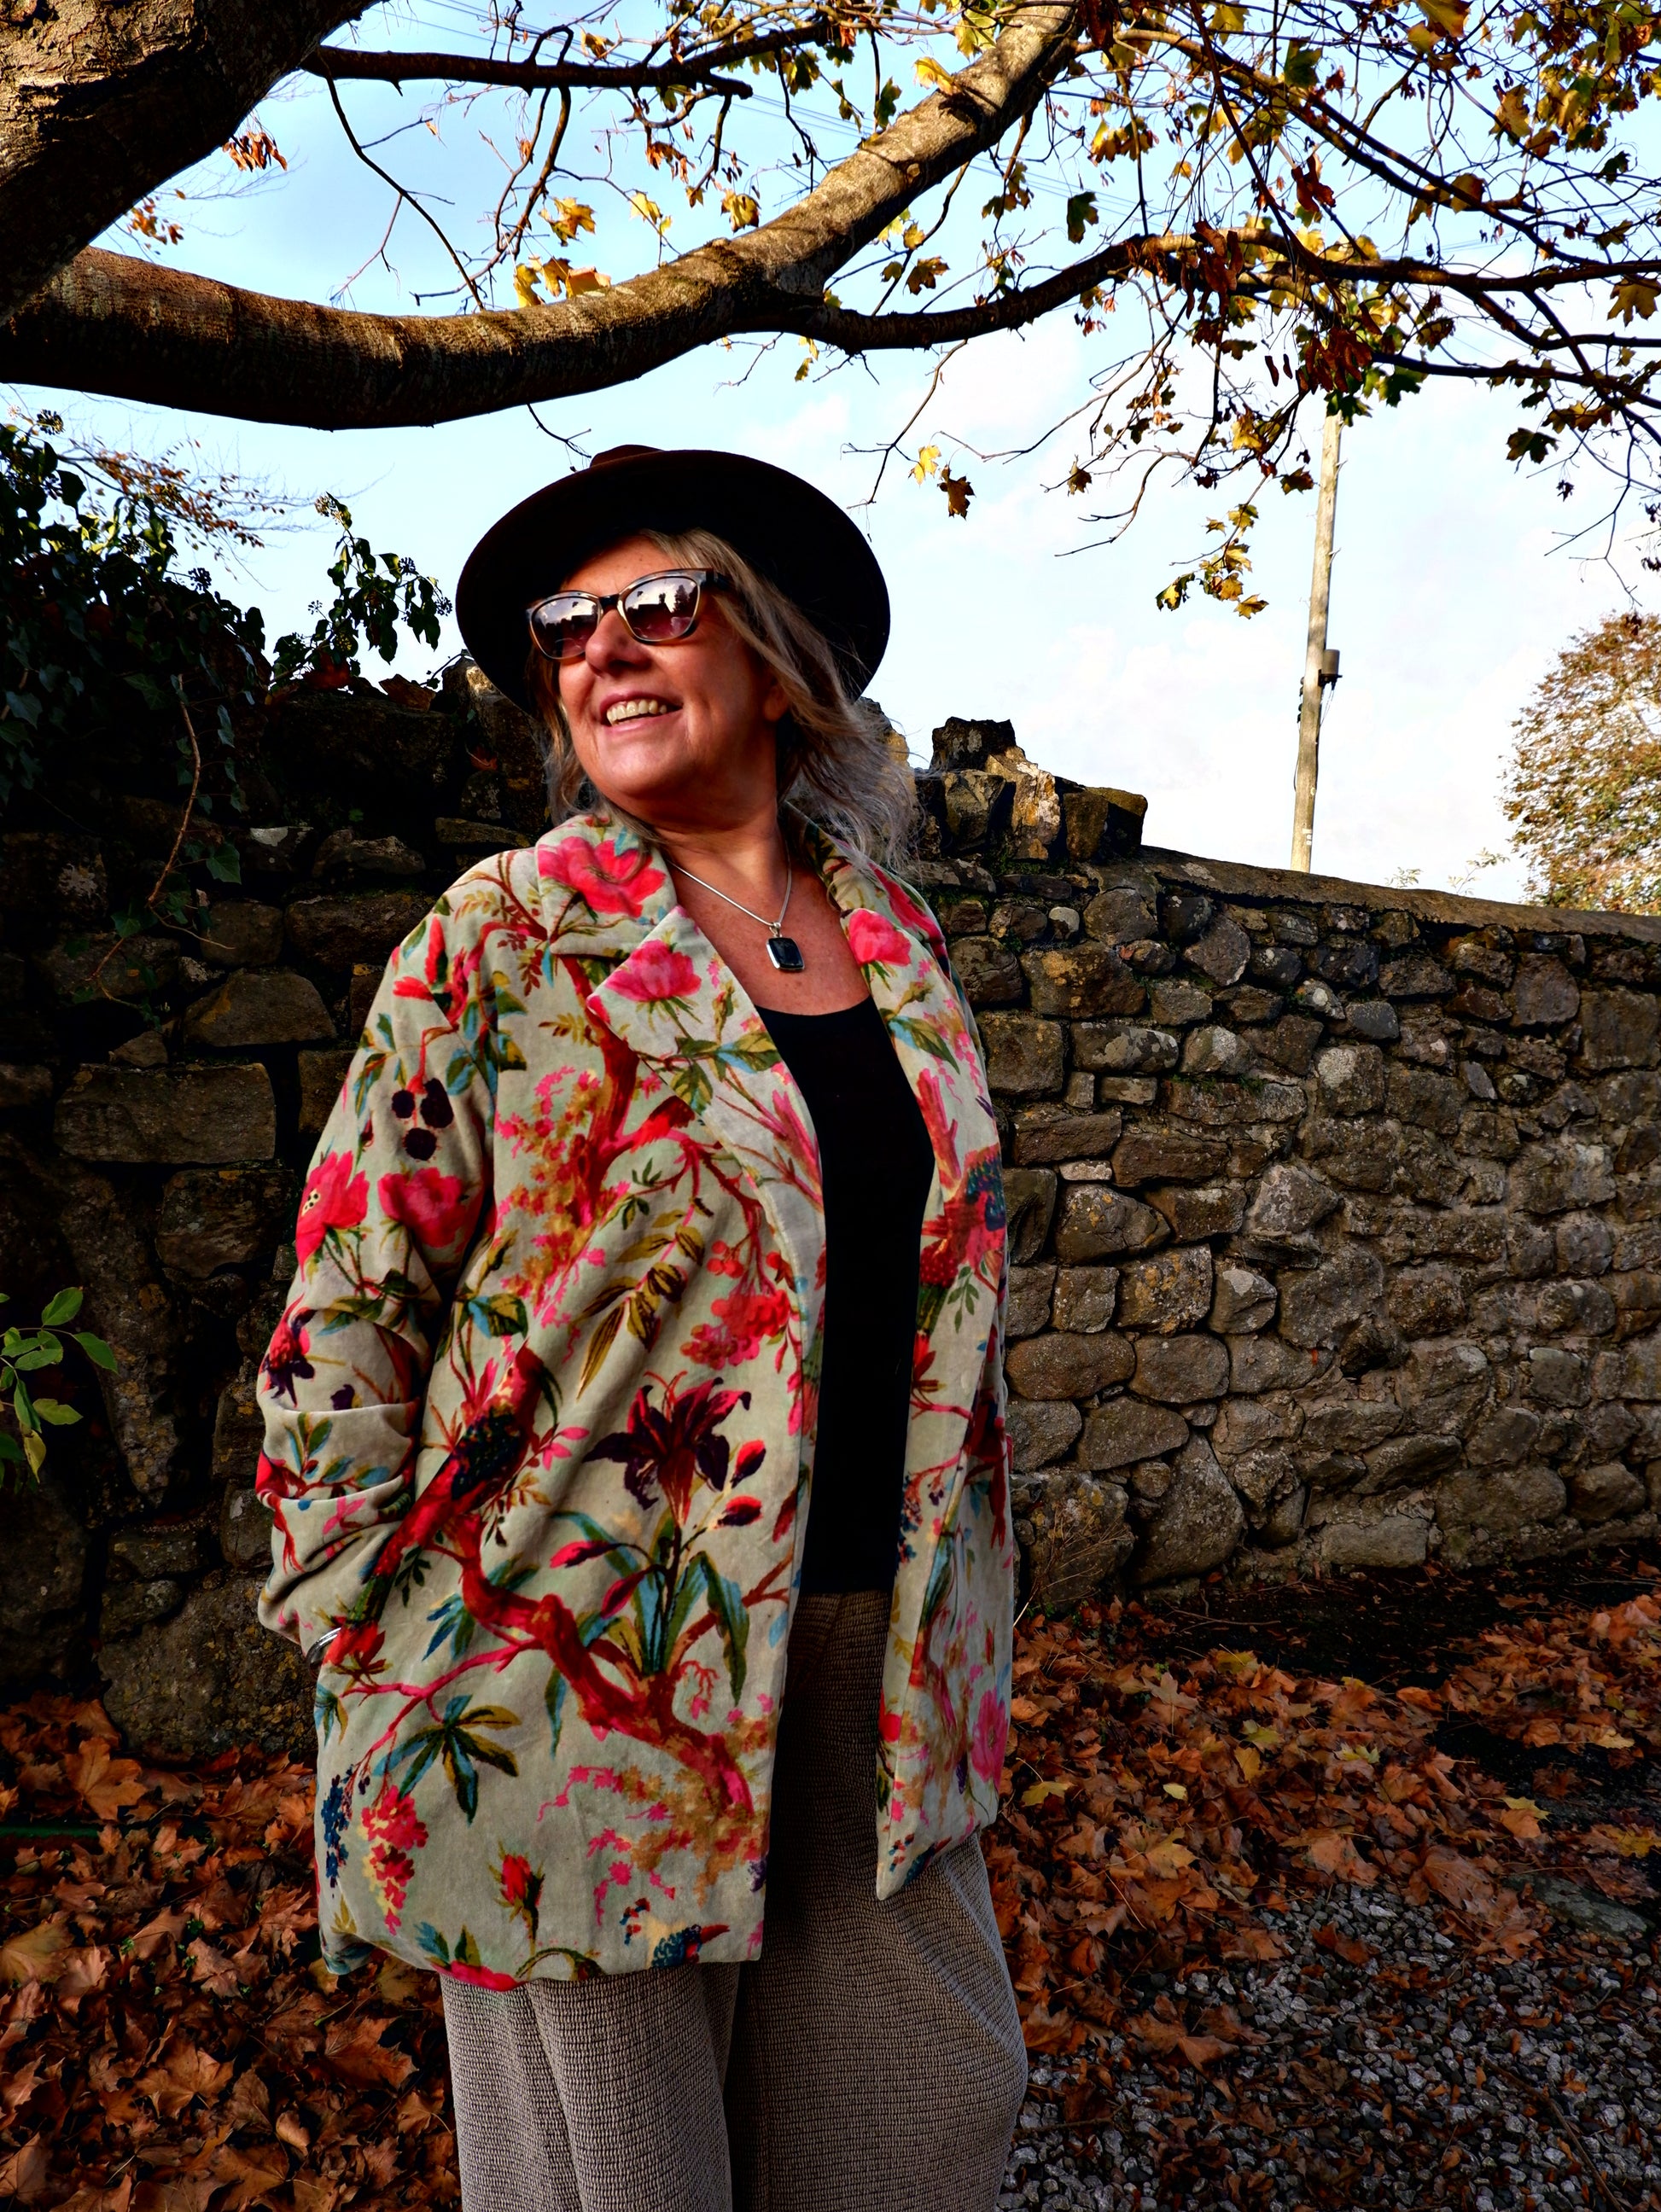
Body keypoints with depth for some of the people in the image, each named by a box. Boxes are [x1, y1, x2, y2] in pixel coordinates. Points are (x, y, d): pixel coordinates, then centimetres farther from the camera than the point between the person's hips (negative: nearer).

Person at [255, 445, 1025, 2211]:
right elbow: (344, 1321, -8)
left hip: (870, 1647, 5)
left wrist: (960, 1628, 15)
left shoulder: (895, 942, 7)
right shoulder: (502, 941, -8)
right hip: (587, 1658, -4)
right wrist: (383, 1655, -9)